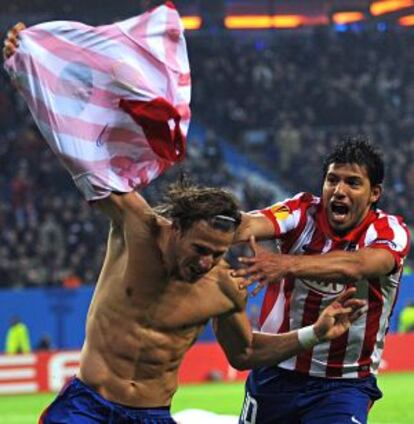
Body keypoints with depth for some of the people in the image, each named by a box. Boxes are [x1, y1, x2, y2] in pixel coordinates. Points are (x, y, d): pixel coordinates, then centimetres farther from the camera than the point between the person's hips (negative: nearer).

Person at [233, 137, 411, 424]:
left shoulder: (390, 231, -12)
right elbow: (253, 224, -24)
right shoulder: (304, 212, -5)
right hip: (275, 373, 2)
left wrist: (286, 265, -50)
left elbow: (355, 266, -33)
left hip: (344, 385, -2)